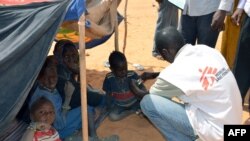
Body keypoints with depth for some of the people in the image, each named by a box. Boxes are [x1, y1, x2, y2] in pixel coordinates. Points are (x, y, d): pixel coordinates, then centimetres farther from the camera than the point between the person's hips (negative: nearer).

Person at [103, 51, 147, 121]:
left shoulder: (132, 75, -18)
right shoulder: (109, 78, -16)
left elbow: (142, 87, -10)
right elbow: (108, 94, -3)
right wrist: (110, 107, -8)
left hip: (134, 102, -1)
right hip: (119, 105, 2)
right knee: (113, 116, -25)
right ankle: (133, 110, -7)